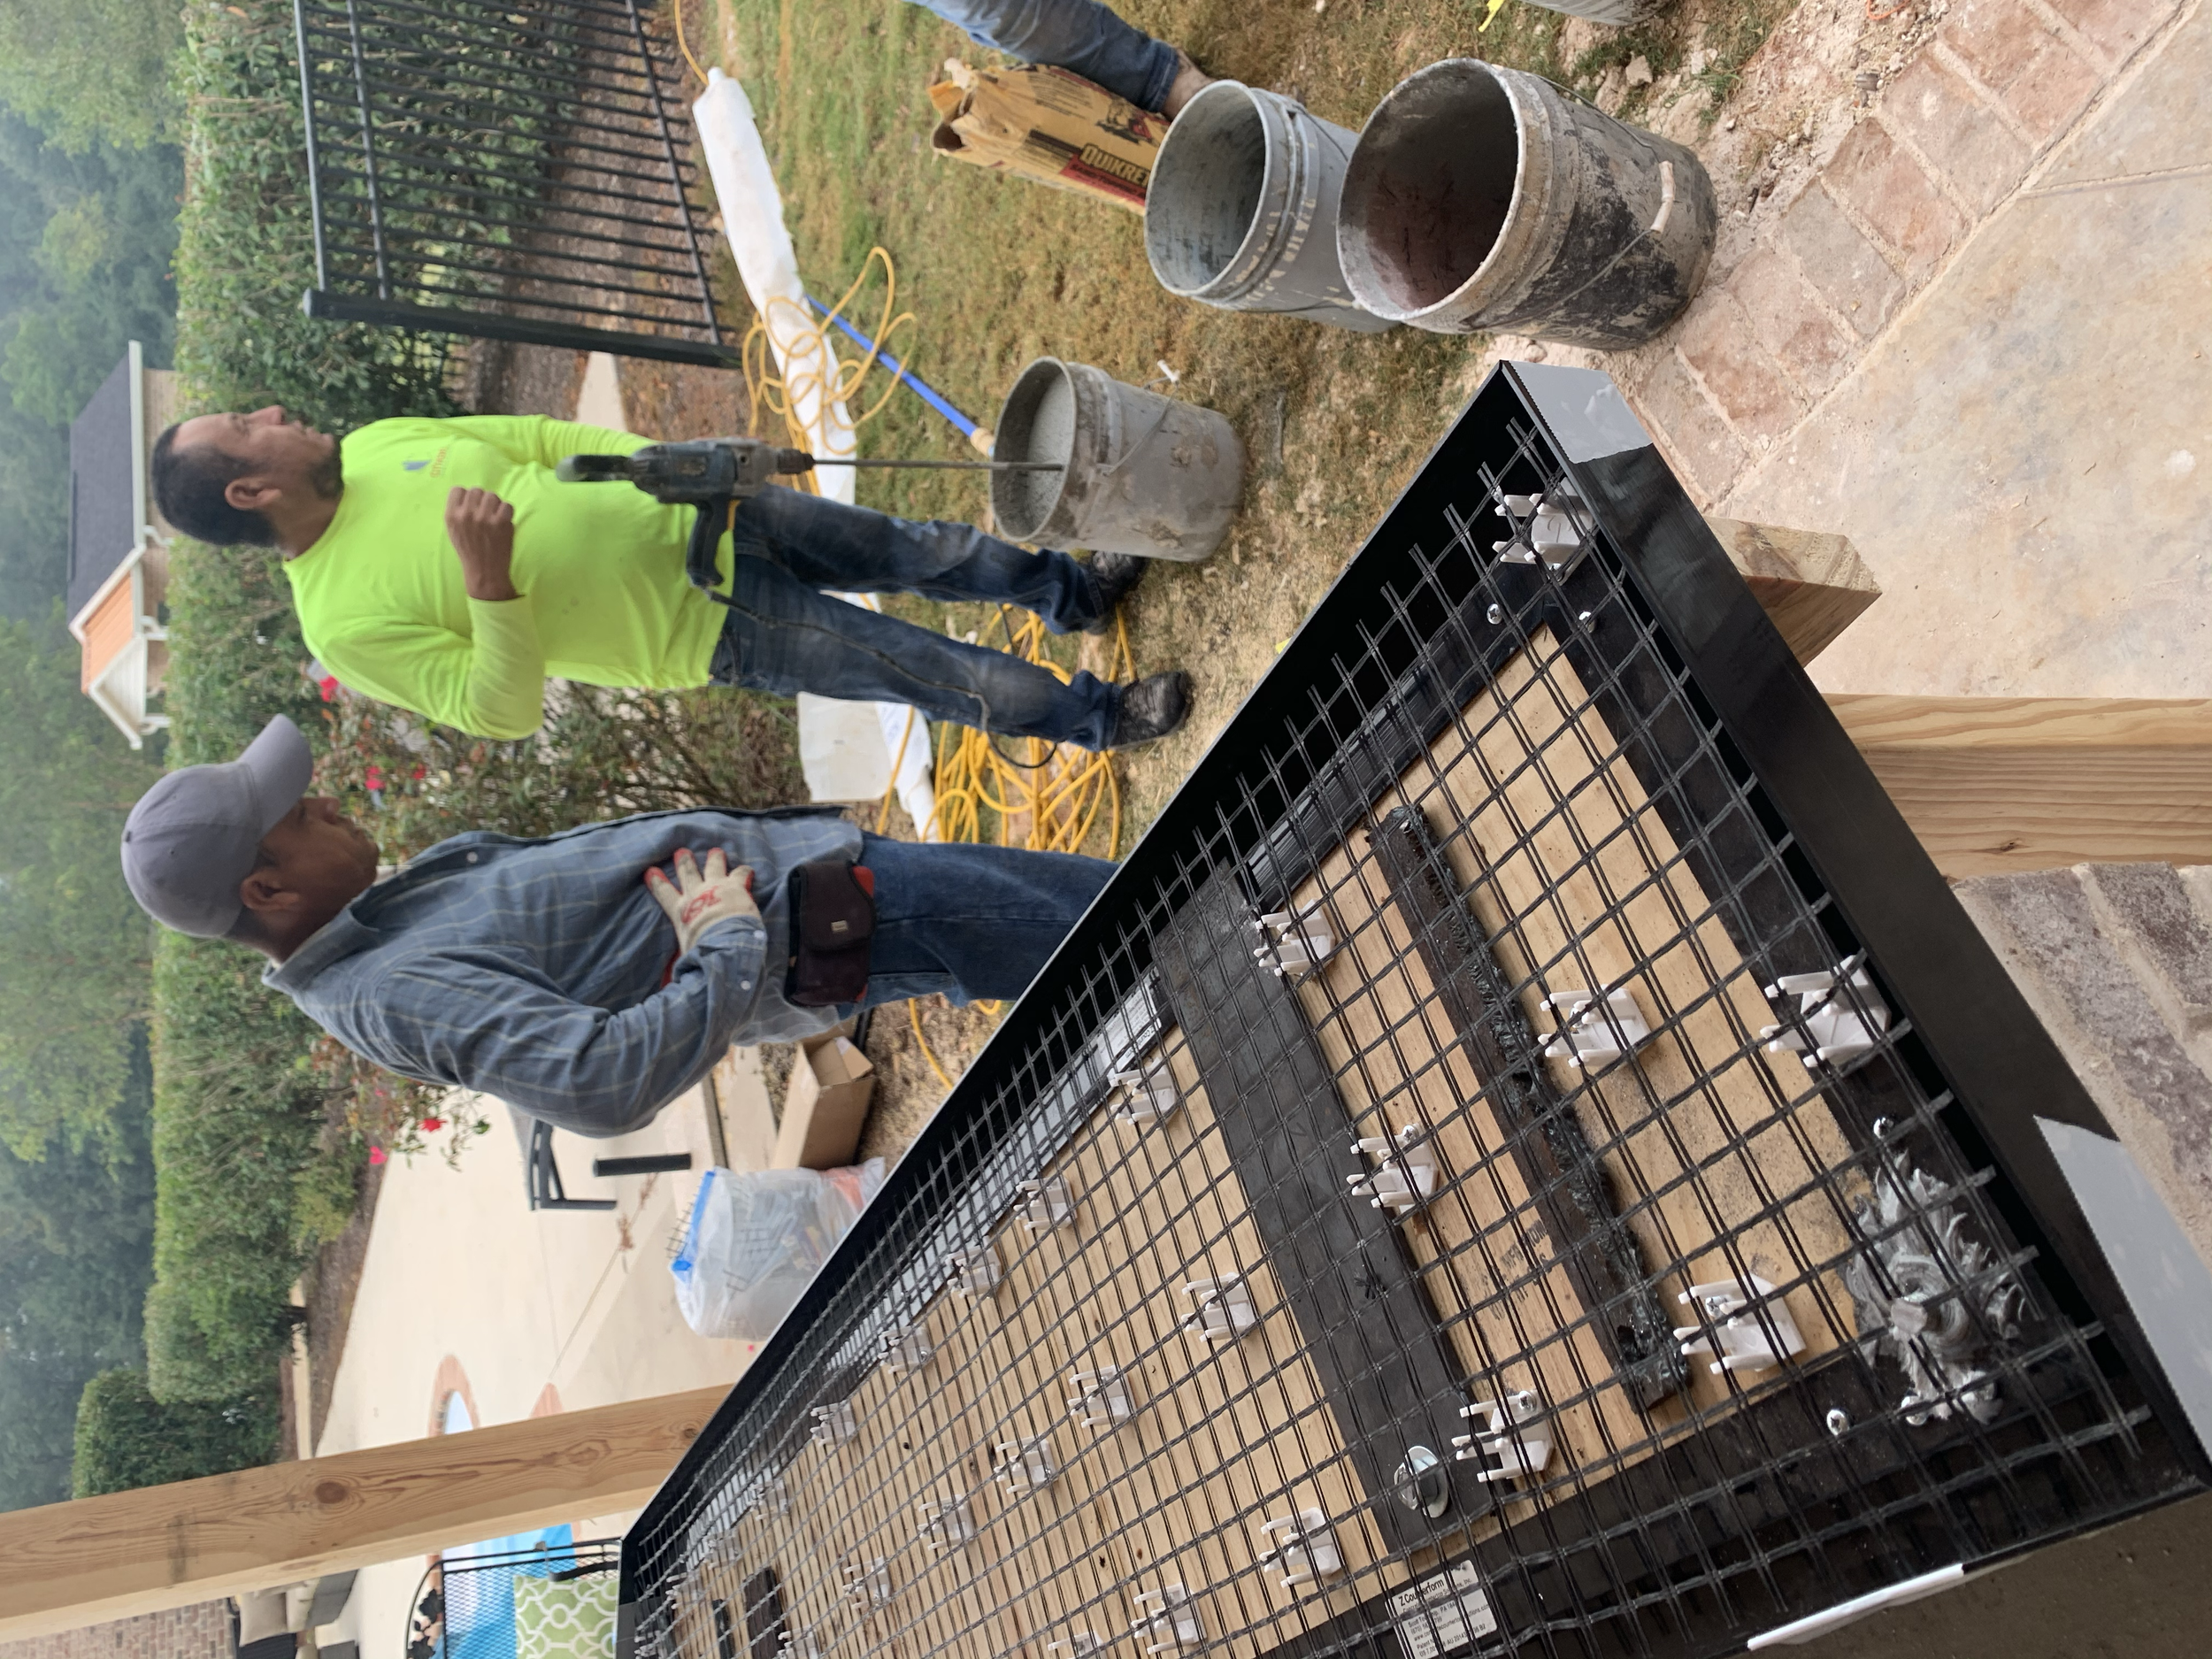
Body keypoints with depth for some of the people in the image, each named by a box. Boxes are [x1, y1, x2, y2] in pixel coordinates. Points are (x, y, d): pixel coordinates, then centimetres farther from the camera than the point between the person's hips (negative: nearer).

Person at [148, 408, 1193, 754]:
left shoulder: (375, 446, 1)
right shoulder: (348, 624, -17)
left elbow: (532, 438, 11)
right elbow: (502, 711, -17)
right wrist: (488, 583, -31)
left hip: (698, 515, 6)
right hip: (707, 628, -6)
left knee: (919, 551, 12)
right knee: (942, 676, -1)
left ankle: (1067, 590, 38)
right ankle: (1097, 717, 22)